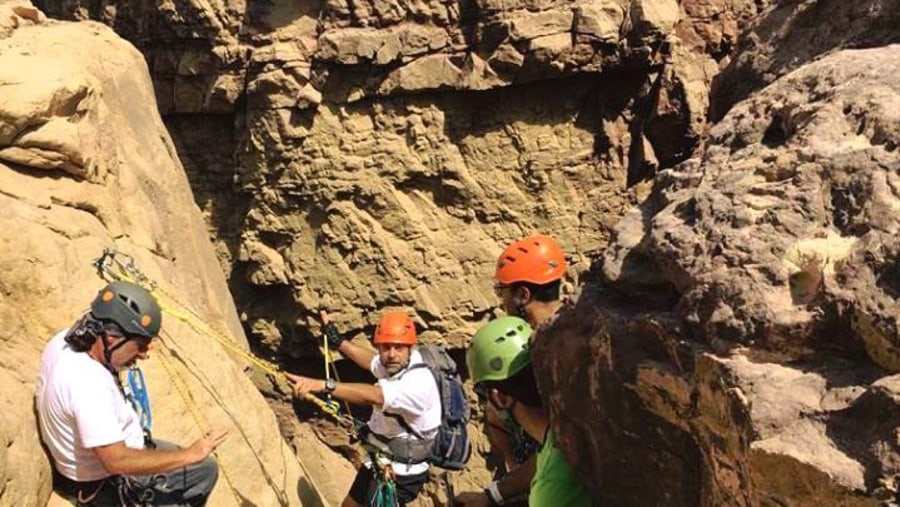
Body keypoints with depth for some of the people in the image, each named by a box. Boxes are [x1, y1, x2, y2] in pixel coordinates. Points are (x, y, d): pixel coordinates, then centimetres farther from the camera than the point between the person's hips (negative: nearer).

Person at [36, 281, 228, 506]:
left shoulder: (64, 340, -9)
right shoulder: (87, 385, -36)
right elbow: (116, 461, -35)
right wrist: (188, 455, -26)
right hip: (104, 486, -9)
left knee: (206, 468, 16)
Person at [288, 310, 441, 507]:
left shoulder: (418, 382, -31)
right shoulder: (396, 366, -5)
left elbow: (373, 396, -47)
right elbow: (372, 361, 20)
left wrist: (325, 385, -57)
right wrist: (339, 341, 28)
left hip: (401, 474, -9)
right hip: (378, 462, 10)